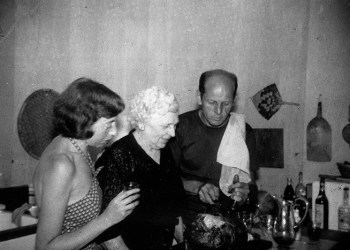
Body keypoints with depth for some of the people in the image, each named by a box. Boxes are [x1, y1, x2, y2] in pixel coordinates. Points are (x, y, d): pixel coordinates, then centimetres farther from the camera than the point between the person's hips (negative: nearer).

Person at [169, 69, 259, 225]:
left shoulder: (244, 131, 5)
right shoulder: (181, 126, -1)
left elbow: (250, 180, 8)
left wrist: (244, 194, -15)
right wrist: (197, 187, -16)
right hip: (188, 213, -3)